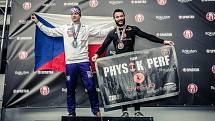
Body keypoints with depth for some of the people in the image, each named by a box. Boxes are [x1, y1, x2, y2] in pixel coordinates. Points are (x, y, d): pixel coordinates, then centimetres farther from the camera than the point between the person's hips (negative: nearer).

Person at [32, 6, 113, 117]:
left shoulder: (86, 28, 10)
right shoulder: (65, 28, 12)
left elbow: (101, 33, 10)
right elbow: (50, 32, 15)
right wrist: (37, 22, 15)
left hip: (84, 61, -1)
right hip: (70, 63, 2)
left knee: (90, 87, -2)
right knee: (70, 89, 8)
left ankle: (96, 110, 14)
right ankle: (71, 112, 22)